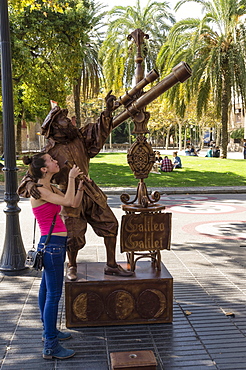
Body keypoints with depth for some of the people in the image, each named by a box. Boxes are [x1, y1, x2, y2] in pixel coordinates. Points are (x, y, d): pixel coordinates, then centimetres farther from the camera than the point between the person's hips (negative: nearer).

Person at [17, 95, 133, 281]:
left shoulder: (79, 136, 4)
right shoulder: (50, 152, -12)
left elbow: (99, 131, 4)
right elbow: (33, 174, -14)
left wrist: (108, 111, -10)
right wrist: (31, 185, -36)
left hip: (90, 192, 6)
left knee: (110, 224, 5)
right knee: (74, 236, 0)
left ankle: (111, 265, 19)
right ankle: (72, 267, 31)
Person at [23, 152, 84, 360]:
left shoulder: (51, 188, 12)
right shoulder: (40, 191, -16)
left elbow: (75, 203, 13)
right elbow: (68, 202, -26)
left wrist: (80, 184, 2)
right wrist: (71, 178, -15)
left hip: (54, 244, 10)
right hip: (52, 245, -10)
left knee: (47, 288, 21)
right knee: (54, 294, -6)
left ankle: (49, 331, 36)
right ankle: (51, 347, 2)